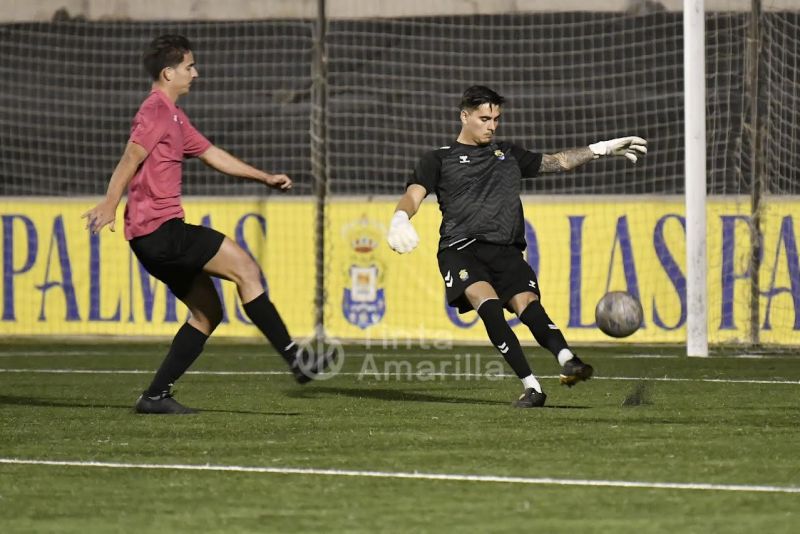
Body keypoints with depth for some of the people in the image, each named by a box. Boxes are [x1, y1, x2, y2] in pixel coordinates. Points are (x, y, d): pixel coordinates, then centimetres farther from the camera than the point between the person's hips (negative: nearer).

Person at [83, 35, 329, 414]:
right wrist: (109, 205, -32)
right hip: (160, 229, -11)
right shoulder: (156, 111, -9)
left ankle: (156, 396, 7)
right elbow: (130, 159, -21)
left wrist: (264, 177, 26)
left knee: (208, 311, 10)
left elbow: (210, 153, 29)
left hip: (156, 238, 11)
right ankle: (294, 357, -13)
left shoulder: (173, 116, 23)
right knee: (245, 267, -12)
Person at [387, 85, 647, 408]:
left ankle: (567, 361, -49)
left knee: (528, 304, -24)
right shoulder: (440, 160, 14)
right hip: (460, 249, -3)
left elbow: (557, 162, 32)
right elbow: (413, 195, 0)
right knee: (489, 305, -30)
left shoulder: (508, 155, 27)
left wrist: (602, 149, 25)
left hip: (506, 251, 3)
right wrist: (400, 219, -22)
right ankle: (530, 386, -36)